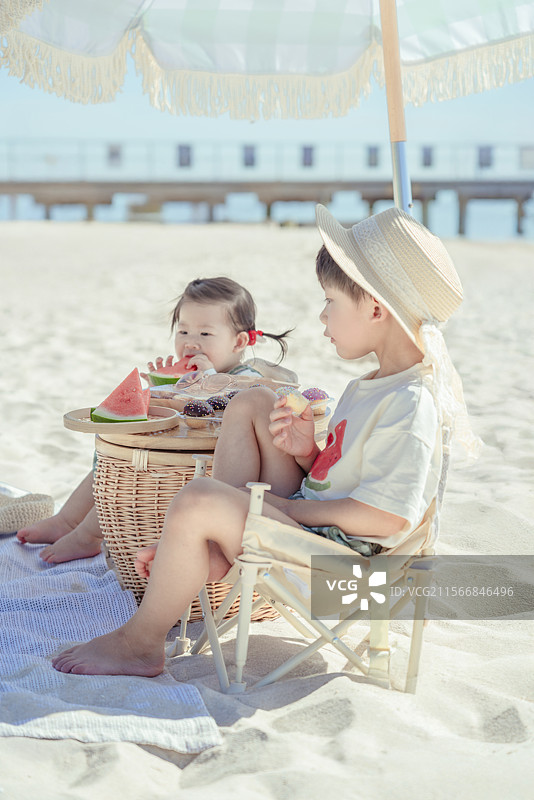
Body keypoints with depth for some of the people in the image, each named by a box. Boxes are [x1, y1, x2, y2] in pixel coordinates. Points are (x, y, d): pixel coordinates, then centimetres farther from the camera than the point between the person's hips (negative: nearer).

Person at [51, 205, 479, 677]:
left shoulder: (409, 406, -21)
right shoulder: (369, 388, 12)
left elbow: (388, 517, -27)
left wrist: (287, 505, -19)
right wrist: (308, 451, -3)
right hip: (303, 511, 11)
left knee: (198, 499, -29)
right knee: (252, 403, 11)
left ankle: (141, 642, -9)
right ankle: (208, 555, 1)